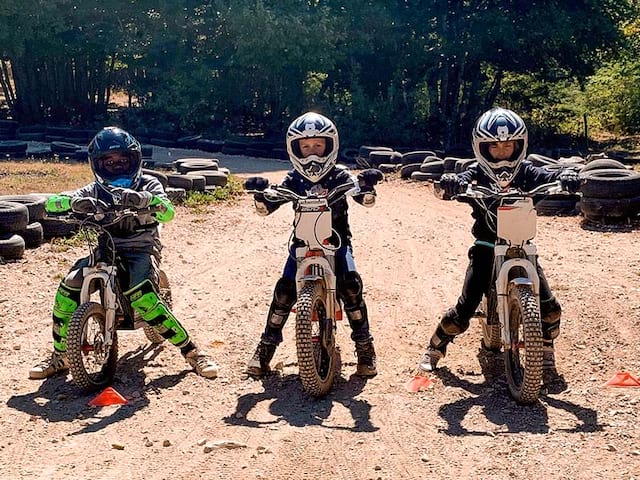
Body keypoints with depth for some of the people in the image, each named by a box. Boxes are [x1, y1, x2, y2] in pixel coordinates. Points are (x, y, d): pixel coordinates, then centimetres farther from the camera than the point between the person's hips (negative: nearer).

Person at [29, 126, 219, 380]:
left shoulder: (148, 185, -2)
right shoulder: (95, 191, 4)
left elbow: (168, 213, -22)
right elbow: (50, 202, -8)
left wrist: (144, 198, -42)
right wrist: (74, 202, -31)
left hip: (141, 251, -3)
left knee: (143, 298, -32)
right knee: (68, 290, -18)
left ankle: (191, 351, -17)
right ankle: (59, 356, 4)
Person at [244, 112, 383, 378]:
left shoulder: (340, 176, -4)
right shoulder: (293, 180, 0)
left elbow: (366, 200, -15)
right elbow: (265, 208, -5)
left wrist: (367, 185, -37)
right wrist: (259, 193, -27)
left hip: (337, 240, -1)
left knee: (350, 285, -21)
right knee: (284, 288, -13)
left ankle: (365, 346, -6)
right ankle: (266, 346, 3)